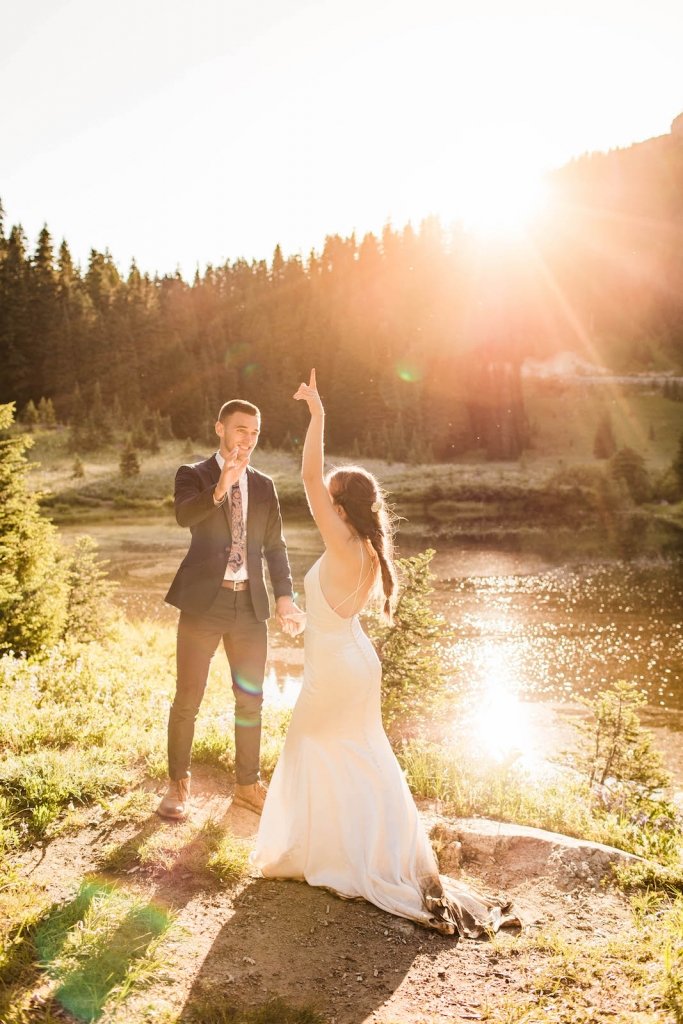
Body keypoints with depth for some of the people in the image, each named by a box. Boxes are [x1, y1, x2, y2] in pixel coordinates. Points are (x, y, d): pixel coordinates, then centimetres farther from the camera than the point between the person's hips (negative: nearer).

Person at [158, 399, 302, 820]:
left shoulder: (264, 486, 11)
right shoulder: (193, 475, -1)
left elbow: (275, 545, 13)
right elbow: (184, 515, -22)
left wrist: (285, 593, 0)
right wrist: (220, 489, -41)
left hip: (251, 604, 4)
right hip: (204, 601, -4)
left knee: (250, 700, 11)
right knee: (188, 699, 4)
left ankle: (248, 784, 27)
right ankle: (179, 784, 23)